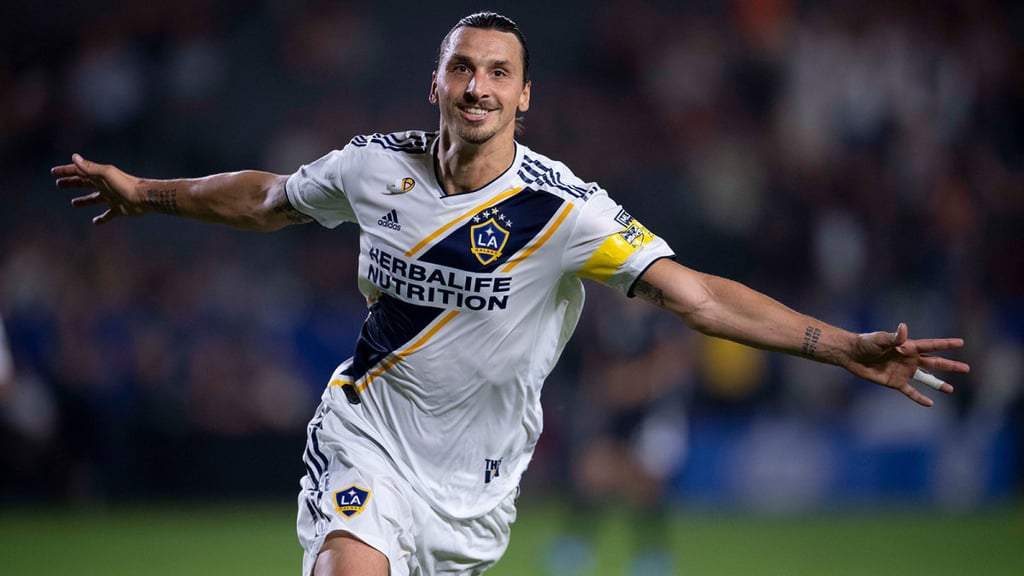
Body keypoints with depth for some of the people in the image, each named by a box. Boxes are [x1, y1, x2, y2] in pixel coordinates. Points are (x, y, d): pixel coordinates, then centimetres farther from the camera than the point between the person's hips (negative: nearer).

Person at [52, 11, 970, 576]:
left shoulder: (566, 210, -16)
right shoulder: (377, 167, -6)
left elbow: (694, 294, -23)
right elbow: (268, 199, 15)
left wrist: (845, 348, -33)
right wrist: (143, 191, 25)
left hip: (475, 472, 0)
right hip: (368, 434, 0)